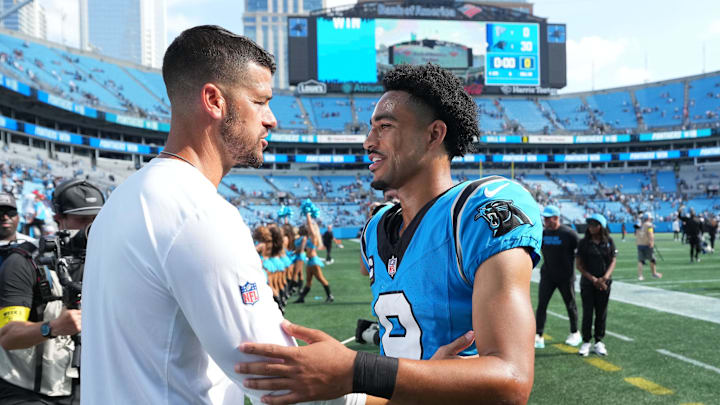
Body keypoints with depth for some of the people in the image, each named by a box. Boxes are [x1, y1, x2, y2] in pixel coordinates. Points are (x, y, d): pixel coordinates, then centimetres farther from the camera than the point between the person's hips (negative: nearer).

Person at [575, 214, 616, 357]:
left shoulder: (608, 242, 3)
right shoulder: (584, 243, -1)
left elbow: (613, 261, 3)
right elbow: (578, 264, -2)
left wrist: (605, 278, -13)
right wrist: (593, 279, -11)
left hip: (604, 282, 1)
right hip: (587, 282, -1)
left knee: (601, 313, 6)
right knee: (587, 312, -2)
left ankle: (598, 342, 15)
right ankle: (586, 342, 7)